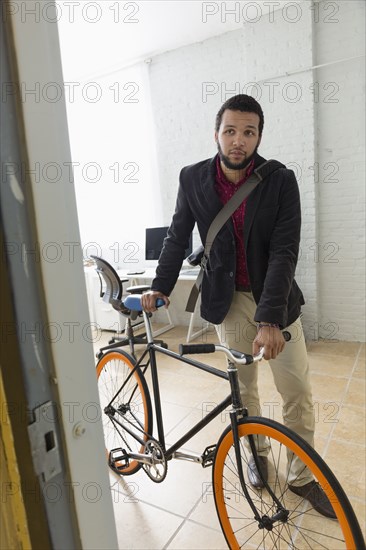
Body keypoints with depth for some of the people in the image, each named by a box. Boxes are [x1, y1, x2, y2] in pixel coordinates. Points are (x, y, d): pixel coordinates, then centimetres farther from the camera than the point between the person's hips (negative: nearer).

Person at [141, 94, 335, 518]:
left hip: (276, 299, 0)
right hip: (229, 299, 1)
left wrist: (269, 319, -27)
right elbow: (177, 238, 3)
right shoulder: (193, 179, -5)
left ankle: (302, 476, 29)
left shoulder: (281, 180, -11)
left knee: (298, 393, 6)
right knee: (243, 388, 14)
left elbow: (284, 252, -19)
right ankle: (257, 453, 40)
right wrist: (160, 288, -5)